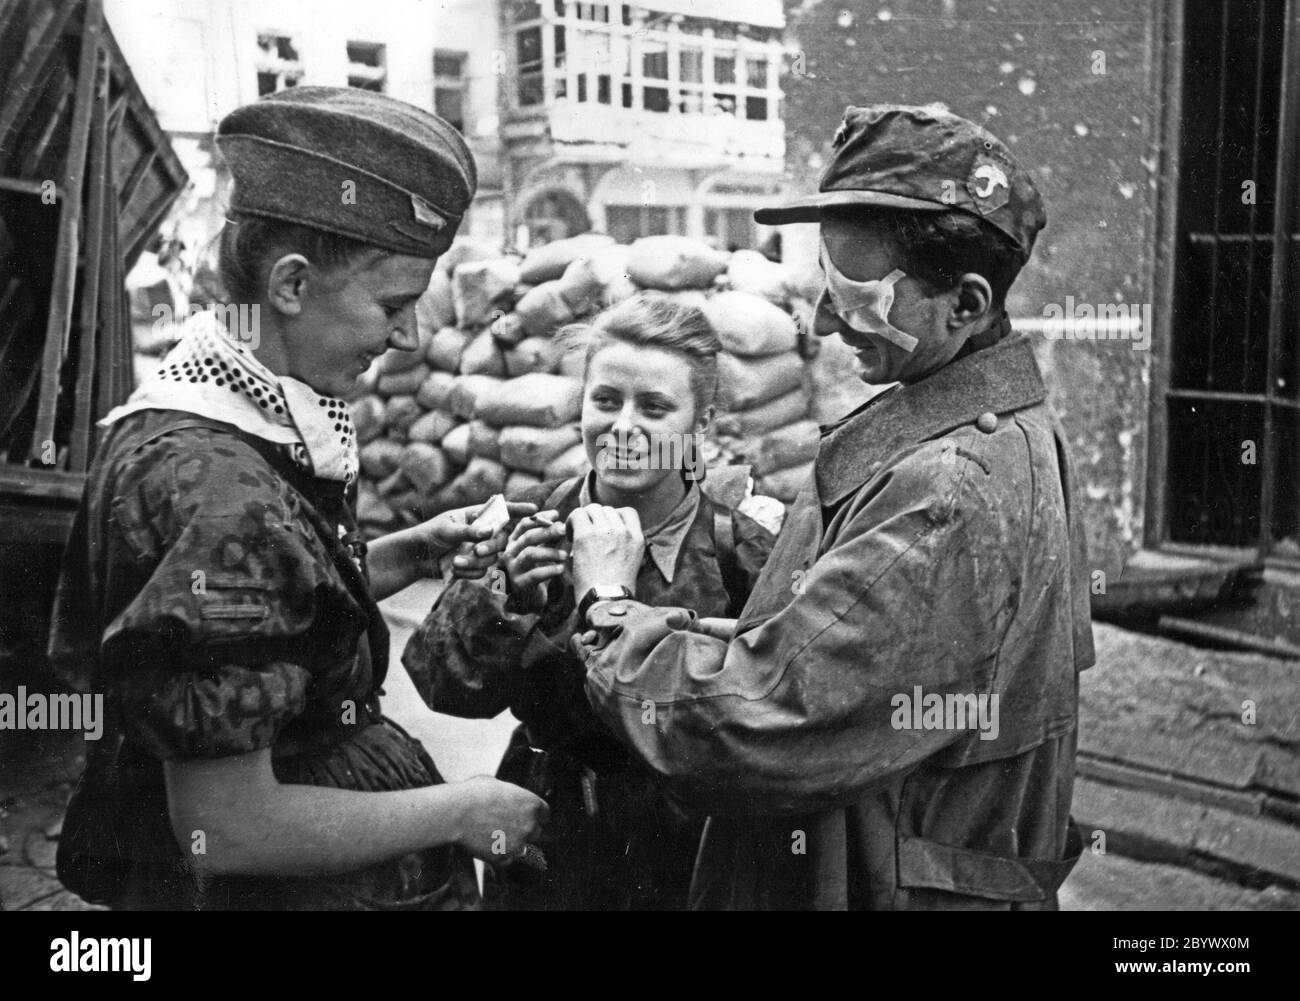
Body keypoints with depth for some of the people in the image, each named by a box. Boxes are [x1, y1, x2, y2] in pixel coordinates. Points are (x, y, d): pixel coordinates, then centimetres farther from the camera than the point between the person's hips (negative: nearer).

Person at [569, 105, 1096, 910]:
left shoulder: (951, 495, -28)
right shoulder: (1002, 436, 4)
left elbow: (753, 727, -29)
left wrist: (611, 614, -13)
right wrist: (658, 625, -5)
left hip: (885, 885, -9)